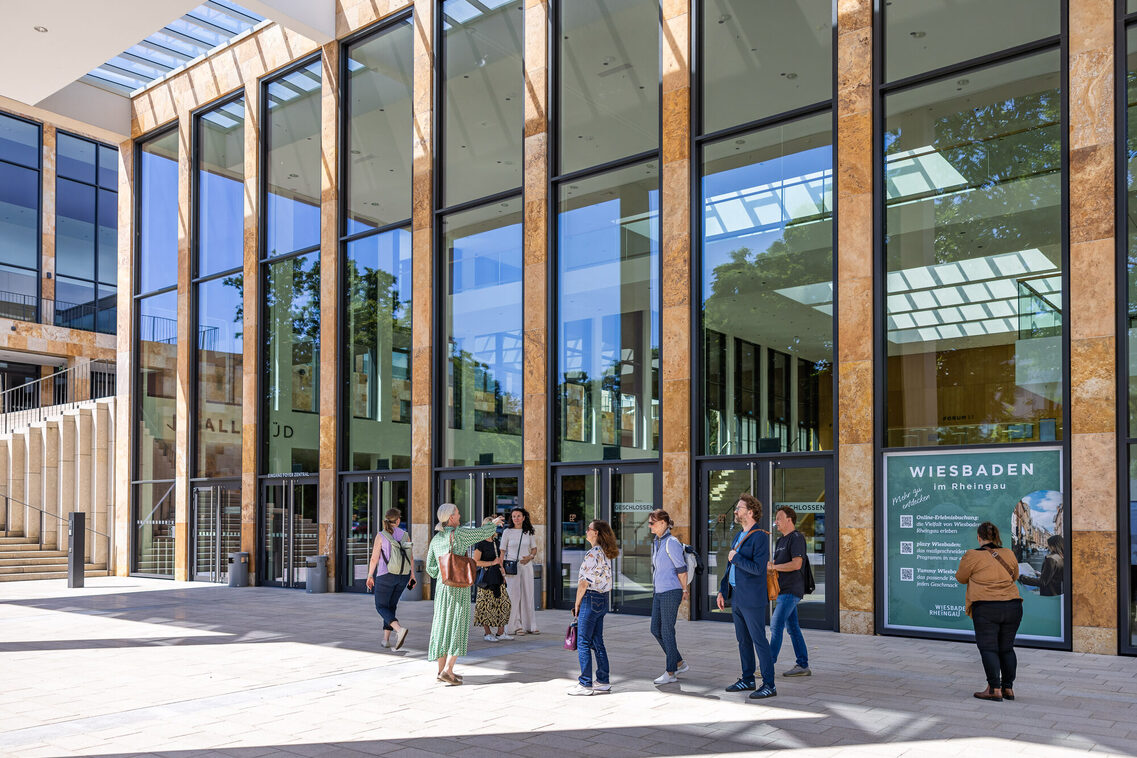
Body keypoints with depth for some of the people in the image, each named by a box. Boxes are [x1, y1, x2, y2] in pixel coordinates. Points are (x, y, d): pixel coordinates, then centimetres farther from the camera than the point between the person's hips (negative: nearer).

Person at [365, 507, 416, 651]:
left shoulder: (381, 536, -9)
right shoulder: (404, 535, 1)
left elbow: (374, 558, -9)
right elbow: (411, 557, 2)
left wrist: (370, 576, 1)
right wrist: (412, 575, 11)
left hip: (386, 576, -4)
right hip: (403, 576, 4)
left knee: (381, 607, 5)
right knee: (391, 606, 19)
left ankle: (400, 629, -19)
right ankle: (386, 639, 14)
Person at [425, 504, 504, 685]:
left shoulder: (435, 540, 6)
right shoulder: (459, 533, -13)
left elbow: (430, 568, 9)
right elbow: (484, 532, -3)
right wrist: (495, 523, 16)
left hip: (442, 587, 6)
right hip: (459, 588, -6)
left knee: (443, 625, 11)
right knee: (458, 627, -2)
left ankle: (442, 670, 16)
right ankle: (447, 671, -9)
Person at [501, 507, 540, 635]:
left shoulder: (530, 532, 7)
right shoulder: (507, 532, -1)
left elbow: (534, 548, 14)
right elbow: (502, 551, 1)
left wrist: (530, 557, -7)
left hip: (526, 565, 3)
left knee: (528, 594, 5)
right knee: (514, 594, -3)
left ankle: (530, 625, 12)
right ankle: (515, 625, 4)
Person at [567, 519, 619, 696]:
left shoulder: (592, 554, -16)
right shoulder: (605, 554, 11)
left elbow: (584, 582, -17)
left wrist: (577, 603, -6)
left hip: (591, 599, -9)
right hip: (603, 599, 9)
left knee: (583, 642, -1)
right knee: (597, 643, 13)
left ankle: (585, 684, 2)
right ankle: (603, 682, 16)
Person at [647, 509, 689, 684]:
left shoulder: (672, 543, -15)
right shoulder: (656, 542, 12)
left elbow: (681, 568, -12)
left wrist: (684, 590, -5)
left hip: (670, 592, -9)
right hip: (659, 592, 9)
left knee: (667, 631, -2)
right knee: (655, 630, 12)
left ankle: (670, 672, 8)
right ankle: (679, 663, 25)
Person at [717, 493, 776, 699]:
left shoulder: (759, 538, -14)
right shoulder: (739, 536, 15)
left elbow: (758, 568, -24)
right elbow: (731, 566, 20)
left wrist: (736, 558, -14)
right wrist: (722, 590, 16)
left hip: (752, 599, -9)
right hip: (736, 597, 9)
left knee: (759, 640, -5)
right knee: (743, 640, 15)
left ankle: (769, 685, 0)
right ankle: (747, 680, 25)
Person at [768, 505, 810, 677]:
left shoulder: (796, 538, -11)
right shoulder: (780, 540, 19)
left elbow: (796, 564, -21)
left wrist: (772, 566, -17)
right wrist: (769, 565, 5)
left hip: (791, 591, -10)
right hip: (782, 591, 10)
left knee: (776, 626, -11)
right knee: (793, 628, 10)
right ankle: (803, 666, 14)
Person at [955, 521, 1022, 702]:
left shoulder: (972, 556, -5)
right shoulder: (1009, 554, 9)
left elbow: (961, 578, 8)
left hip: (986, 608, -5)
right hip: (1013, 606, 5)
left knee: (988, 648, -1)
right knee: (1006, 648, 14)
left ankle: (995, 689, -4)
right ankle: (1008, 688, 18)